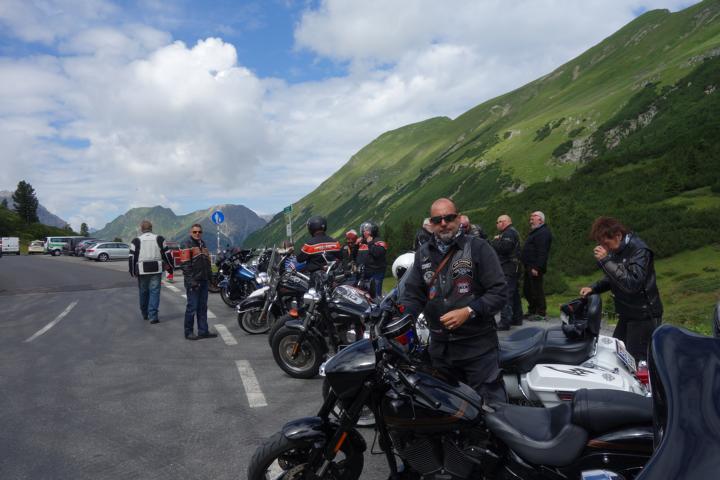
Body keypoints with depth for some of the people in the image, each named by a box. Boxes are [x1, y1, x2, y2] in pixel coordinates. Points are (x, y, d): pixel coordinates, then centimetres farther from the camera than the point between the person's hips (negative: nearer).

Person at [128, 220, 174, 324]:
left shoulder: (136, 241, 1)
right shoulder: (159, 239, 4)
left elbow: (131, 258, -1)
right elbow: (167, 255, 5)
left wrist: (132, 272, 7)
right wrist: (170, 268, 15)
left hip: (142, 271, 0)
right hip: (156, 270, 0)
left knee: (143, 292, 14)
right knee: (154, 292, 1)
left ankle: (145, 314, 26)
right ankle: (153, 315, -7)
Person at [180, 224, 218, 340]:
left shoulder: (203, 244, 18)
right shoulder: (187, 245, -8)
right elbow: (185, 265, -15)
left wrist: (210, 275, 17)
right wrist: (190, 280, -20)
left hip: (204, 281, 8)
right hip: (193, 281, -8)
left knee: (203, 307, 11)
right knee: (192, 307, -2)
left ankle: (203, 331, 18)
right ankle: (188, 332, 8)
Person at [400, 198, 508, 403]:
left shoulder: (478, 248, -3)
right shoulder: (423, 254, 9)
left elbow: (498, 292, -7)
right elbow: (412, 295, 8)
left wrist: (468, 312, -20)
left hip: (478, 346, -4)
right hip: (440, 347, 4)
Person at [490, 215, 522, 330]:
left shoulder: (509, 233, -12)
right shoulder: (512, 232, 22)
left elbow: (503, 248, -25)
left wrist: (495, 241, -10)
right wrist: (496, 241, 1)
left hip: (507, 269, -11)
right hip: (512, 268, 11)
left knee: (505, 295, -11)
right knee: (513, 294, 17)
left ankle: (505, 322, -12)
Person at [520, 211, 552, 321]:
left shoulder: (543, 233, -14)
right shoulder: (535, 232, 21)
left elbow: (542, 252, -22)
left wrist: (536, 267, -26)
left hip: (535, 267, -11)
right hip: (529, 267, 11)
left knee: (537, 290, -5)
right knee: (527, 289, 15)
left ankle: (541, 313, 3)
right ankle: (532, 311, 25)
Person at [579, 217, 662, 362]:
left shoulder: (639, 251, -21)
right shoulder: (616, 250, 5)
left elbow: (632, 283, -33)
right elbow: (612, 278, 18)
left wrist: (605, 260, -32)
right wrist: (593, 288, 1)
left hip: (644, 316, -9)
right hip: (627, 314, 9)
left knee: (636, 360, -5)